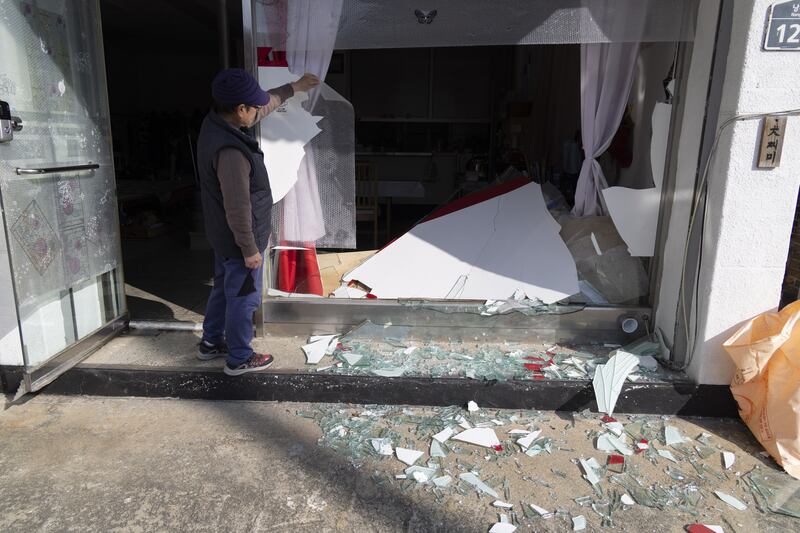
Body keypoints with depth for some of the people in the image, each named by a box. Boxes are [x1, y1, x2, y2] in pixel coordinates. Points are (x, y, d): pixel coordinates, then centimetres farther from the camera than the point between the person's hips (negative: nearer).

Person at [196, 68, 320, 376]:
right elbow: (238, 208, -29)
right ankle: (238, 359, 27)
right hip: (239, 241, -10)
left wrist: (294, 88, 23)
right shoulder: (231, 151, -33)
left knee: (224, 287, 25)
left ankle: (211, 343, 43)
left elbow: (266, 104, 14)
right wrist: (250, 249, -19)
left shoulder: (216, 121, -3)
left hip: (222, 236, 10)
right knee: (244, 298, 8)